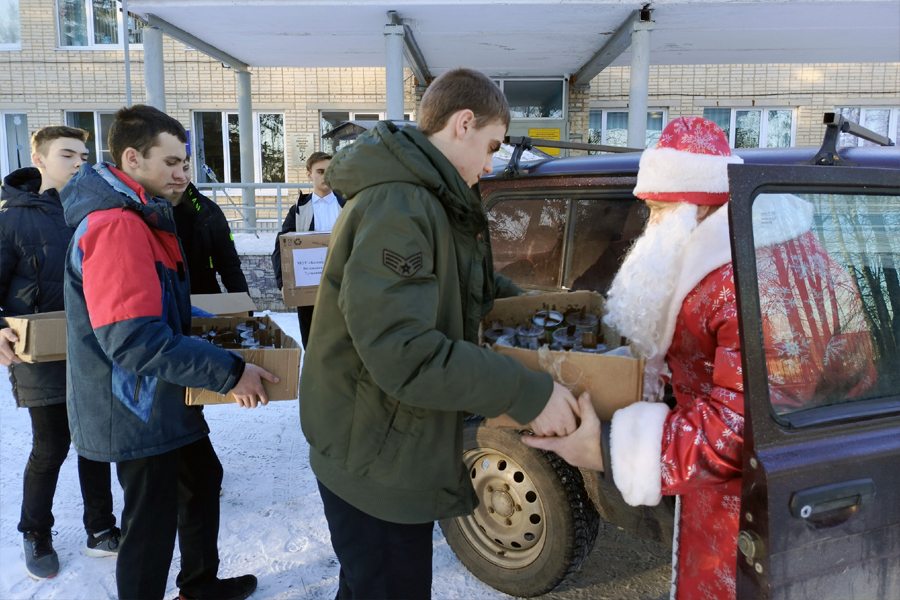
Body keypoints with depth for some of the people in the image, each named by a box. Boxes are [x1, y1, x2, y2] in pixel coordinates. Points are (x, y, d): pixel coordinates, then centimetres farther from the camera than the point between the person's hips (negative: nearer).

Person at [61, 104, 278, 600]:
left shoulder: (136, 215, 9)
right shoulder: (116, 225, -26)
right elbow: (134, 341, -32)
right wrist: (229, 372, -28)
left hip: (159, 396, 11)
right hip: (138, 409, -11)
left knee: (202, 477, 24)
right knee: (153, 522, 4)